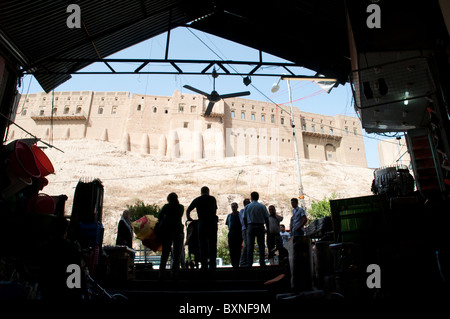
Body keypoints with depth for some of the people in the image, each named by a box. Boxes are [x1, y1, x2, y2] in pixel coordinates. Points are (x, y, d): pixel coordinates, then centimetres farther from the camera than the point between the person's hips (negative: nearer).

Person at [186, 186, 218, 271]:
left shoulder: (197, 200, 9)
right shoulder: (213, 199, 10)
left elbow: (188, 211, 14)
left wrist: (189, 219, 28)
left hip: (202, 223, -1)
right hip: (213, 223, 1)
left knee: (203, 245, 4)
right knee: (212, 245, 6)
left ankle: (204, 265, 1)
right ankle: (212, 265, 5)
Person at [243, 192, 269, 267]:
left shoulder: (247, 207, 3)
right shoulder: (262, 206, 1)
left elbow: (244, 218, 5)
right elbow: (266, 218, 0)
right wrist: (268, 228, 8)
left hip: (250, 226, 1)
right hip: (260, 226, 0)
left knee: (250, 245, 3)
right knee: (261, 245, 4)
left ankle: (249, 263, 3)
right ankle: (262, 262, 3)